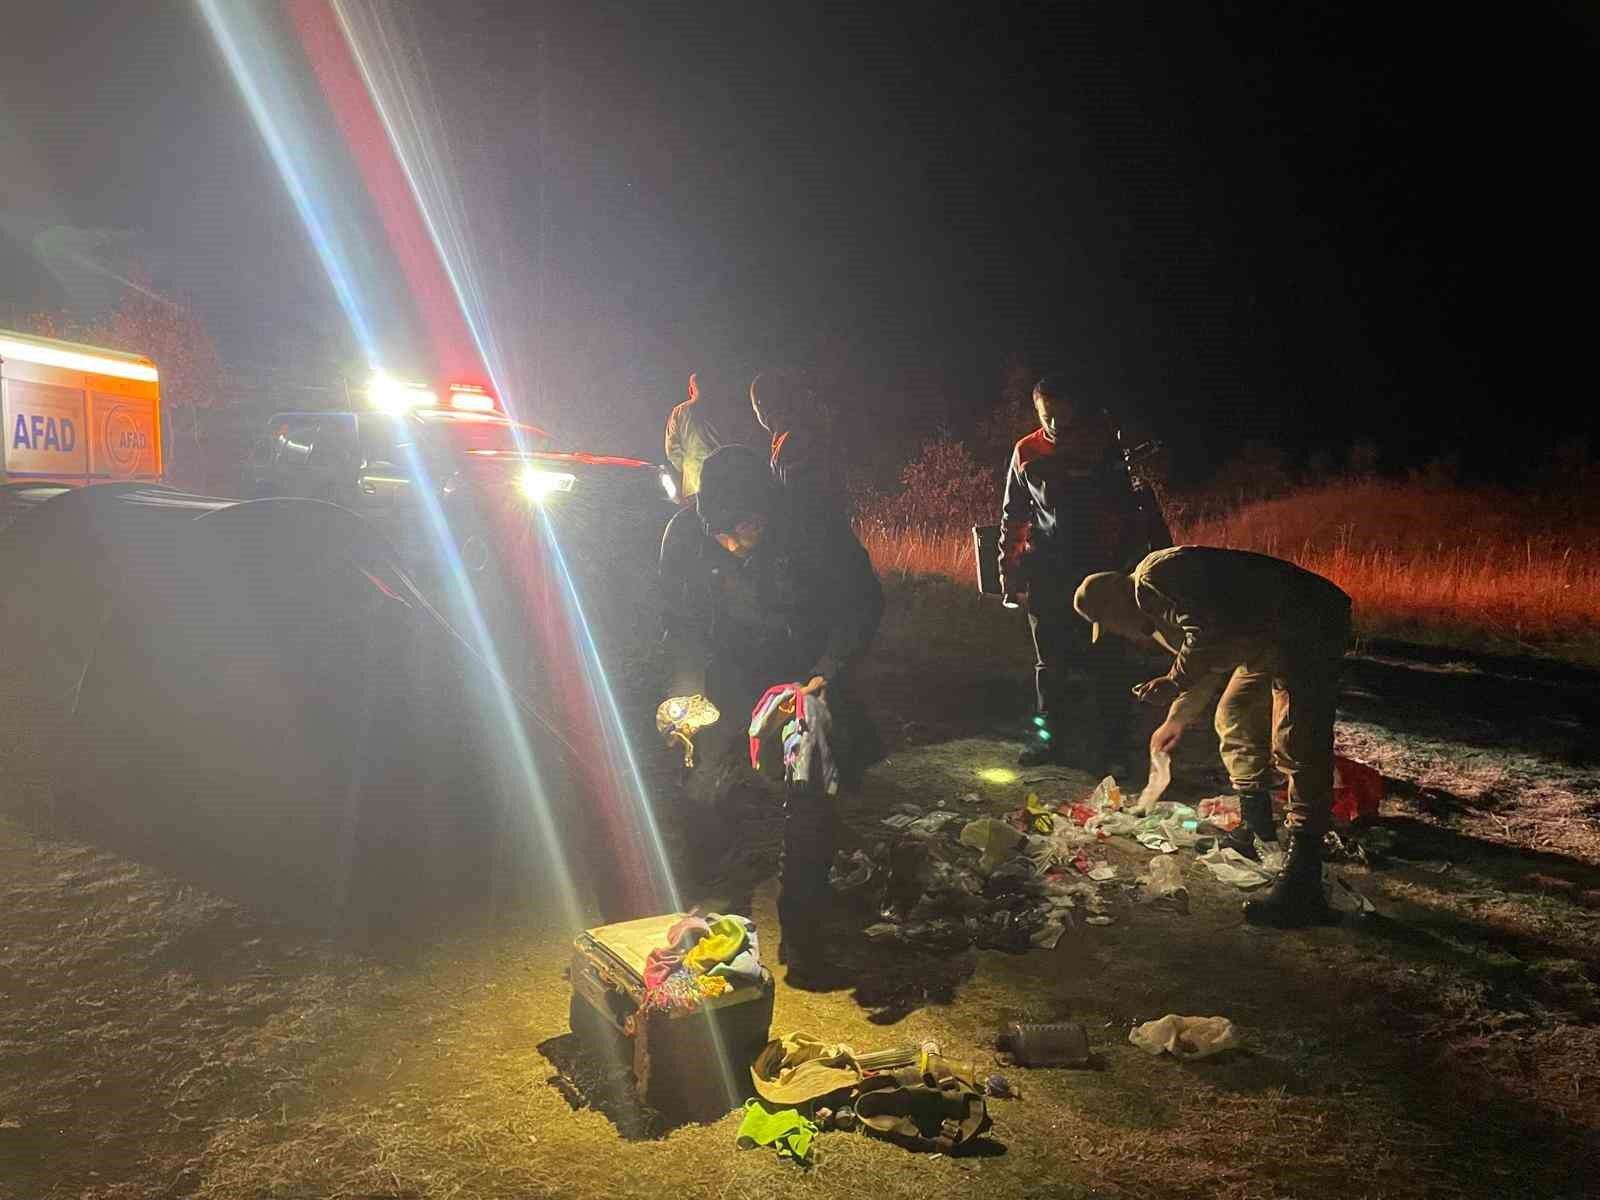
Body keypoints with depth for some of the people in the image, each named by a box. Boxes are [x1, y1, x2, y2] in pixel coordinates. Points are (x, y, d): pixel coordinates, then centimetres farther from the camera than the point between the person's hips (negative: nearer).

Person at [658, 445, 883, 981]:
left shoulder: (817, 531, -26)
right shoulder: (684, 534, -19)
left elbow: (862, 606, -11)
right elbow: (681, 621, -3)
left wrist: (826, 674, -22)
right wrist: (688, 689, -15)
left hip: (808, 677, -2)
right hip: (731, 678, 2)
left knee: (809, 801, -7)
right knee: (707, 791, -6)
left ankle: (801, 931, 9)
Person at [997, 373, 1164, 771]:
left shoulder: (1102, 443, 0)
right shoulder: (1027, 452, 6)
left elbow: (1128, 506, 1)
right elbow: (1013, 516, 11)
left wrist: (1134, 555, -8)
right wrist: (1009, 570, 6)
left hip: (1097, 569, -2)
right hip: (1045, 571, 2)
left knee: (1106, 661, -3)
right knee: (1049, 662, 10)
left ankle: (1106, 746, 5)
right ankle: (1048, 737, 22)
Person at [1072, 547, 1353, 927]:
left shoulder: (1151, 582, -16)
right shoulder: (1154, 601, 19)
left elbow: (1209, 633, -29)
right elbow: (1208, 663, 31)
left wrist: (1175, 681, -17)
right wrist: (1177, 719, 39)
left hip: (1306, 627, -11)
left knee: (1295, 745, -16)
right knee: (1234, 718, 22)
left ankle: (1302, 887, -17)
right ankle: (1256, 827, 35)